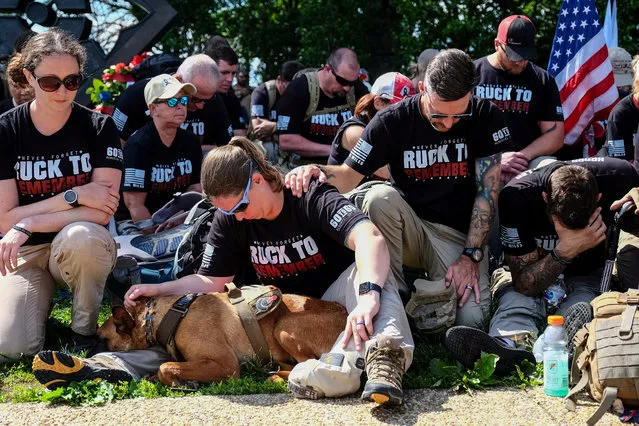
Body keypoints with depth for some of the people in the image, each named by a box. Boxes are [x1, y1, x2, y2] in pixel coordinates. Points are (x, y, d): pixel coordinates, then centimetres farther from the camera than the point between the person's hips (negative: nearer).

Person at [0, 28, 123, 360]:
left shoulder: (99, 128, -8)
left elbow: (101, 213, -16)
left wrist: (27, 225, -21)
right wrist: (75, 195, -19)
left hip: (84, 249, 0)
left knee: (80, 235, -38)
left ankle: (84, 330, -11)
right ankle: (43, 298, 12)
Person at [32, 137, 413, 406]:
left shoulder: (313, 199, -22)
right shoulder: (229, 220, -4)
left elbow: (370, 238, -39)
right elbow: (212, 281, 1)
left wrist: (367, 294, -58)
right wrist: (158, 290, -15)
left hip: (331, 302, -5)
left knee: (369, 270, -36)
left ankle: (382, 349, -65)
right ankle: (114, 365, -28)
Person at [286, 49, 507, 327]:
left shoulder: (485, 117, -8)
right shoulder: (391, 121, -9)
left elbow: (487, 190, -9)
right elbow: (349, 176, -8)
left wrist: (471, 255, -16)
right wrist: (319, 172, -32)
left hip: (461, 234, 0)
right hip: (410, 229, 1)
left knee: (470, 317, -27)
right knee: (380, 197, -33)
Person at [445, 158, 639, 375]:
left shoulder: (619, 178, -26)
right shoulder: (517, 195, -30)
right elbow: (524, 285, -26)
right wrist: (565, 251, -42)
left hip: (591, 275, 1)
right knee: (517, 300, -33)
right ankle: (512, 342, -67)